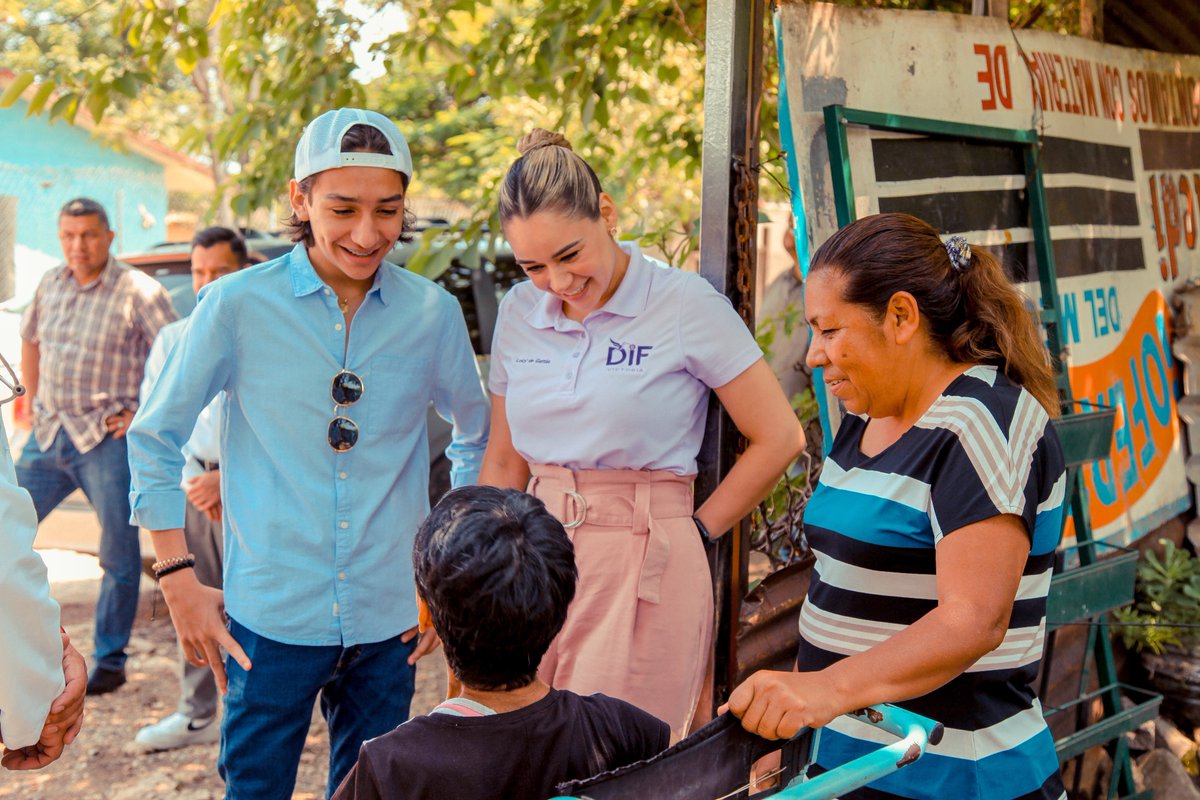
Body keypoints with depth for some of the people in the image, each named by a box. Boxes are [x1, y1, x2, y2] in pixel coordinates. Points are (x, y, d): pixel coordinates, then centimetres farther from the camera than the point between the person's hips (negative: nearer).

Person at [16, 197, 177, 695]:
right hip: (48, 435, 6)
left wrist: (144, 414, -11)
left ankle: (109, 661, 14)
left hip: (107, 439, -5)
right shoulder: (50, 285, 10)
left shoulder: (138, 291, -8)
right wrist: (34, 400, 16)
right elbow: (30, 341, 26)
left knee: (119, 555, 1)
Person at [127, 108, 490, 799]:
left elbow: (479, 438, 13)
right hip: (273, 616, -2)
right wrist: (179, 579, -2)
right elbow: (154, 439, 3)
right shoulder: (239, 306, -7)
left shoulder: (434, 313, -1)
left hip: (390, 618, 2)